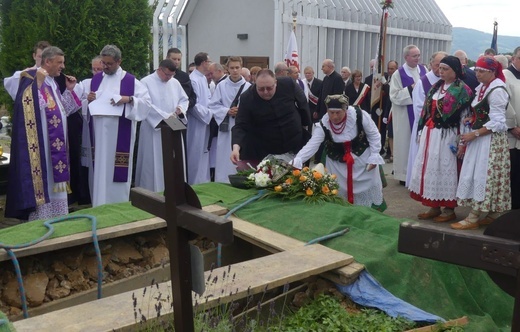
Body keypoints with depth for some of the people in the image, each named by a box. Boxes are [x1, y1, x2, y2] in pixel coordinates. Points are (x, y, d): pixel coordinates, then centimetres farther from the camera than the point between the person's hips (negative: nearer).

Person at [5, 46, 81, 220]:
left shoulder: (52, 82, 16)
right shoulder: (34, 77, -11)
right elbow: (31, 106, -23)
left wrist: (69, 90, 13)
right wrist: (38, 82, -28)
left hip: (56, 143, 9)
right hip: (41, 142, -9)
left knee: (54, 180, 13)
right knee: (43, 178, -6)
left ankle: (55, 218, 21)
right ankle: (41, 220, 2)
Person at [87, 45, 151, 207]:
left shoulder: (130, 80, -3)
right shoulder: (96, 79, 11)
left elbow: (146, 100, -6)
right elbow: (90, 104, 18)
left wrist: (129, 99, -20)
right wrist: (89, 99, -4)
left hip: (120, 134, -4)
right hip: (99, 132, 4)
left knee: (117, 169, 1)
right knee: (100, 168, 8)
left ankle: (119, 205, 13)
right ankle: (100, 205, 18)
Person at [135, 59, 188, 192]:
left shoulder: (175, 83, 11)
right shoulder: (146, 82, -6)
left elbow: (184, 99, 17)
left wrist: (180, 108, -7)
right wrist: (165, 116, -19)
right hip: (154, 128, -5)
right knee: (154, 163, -2)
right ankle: (152, 191, 7)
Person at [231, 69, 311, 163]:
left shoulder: (288, 84, -16)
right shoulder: (247, 98, -20)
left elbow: (302, 104, 0)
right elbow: (240, 126, -21)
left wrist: (305, 124, 10)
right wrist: (236, 146, -38)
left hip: (295, 144, 2)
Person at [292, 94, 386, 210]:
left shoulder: (359, 115, -26)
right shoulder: (323, 124, -22)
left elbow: (374, 135, -12)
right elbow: (312, 144, -29)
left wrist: (374, 157, -12)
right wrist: (296, 161, -44)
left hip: (362, 157, 0)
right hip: (337, 161, 1)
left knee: (368, 186, 13)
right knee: (339, 190, 5)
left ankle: (376, 207, 40)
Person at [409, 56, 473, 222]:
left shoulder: (462, 90, -7)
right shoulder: (436, 87, 14)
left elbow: (465, 118, -10)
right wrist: (422, 132, 12)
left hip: (447, 136, -7)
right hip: (430, 134, 7)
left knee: (445, 169, -1)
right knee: (429, 168, 9)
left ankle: (449, 210, 11)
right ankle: (434, 207, 19)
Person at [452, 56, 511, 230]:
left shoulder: (497, 90, -15)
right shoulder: (483, 87, 12)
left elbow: (497, 123, -18)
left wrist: (474, 134, -18)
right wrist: (471, 119, 0)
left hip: (491, 139, -9)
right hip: (479, 137, 9)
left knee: (483, 176, -5)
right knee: (477, 175, 10)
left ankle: (473, 218, 0)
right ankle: (493, 214, 18)